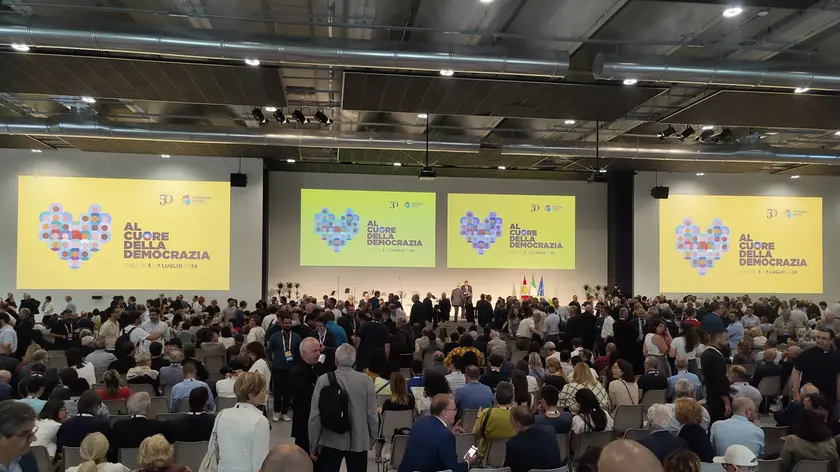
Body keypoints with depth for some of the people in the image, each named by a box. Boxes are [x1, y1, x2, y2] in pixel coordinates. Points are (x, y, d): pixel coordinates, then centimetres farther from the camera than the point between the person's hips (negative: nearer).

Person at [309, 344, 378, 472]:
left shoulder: (323, 380, -10)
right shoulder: (366, 380, -9)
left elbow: (315, 416, -8)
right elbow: (372, 413, -6)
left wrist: (313, 445, 3)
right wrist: (372, 438, 11)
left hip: (330, 442, 0)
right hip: (359, 442, 1)